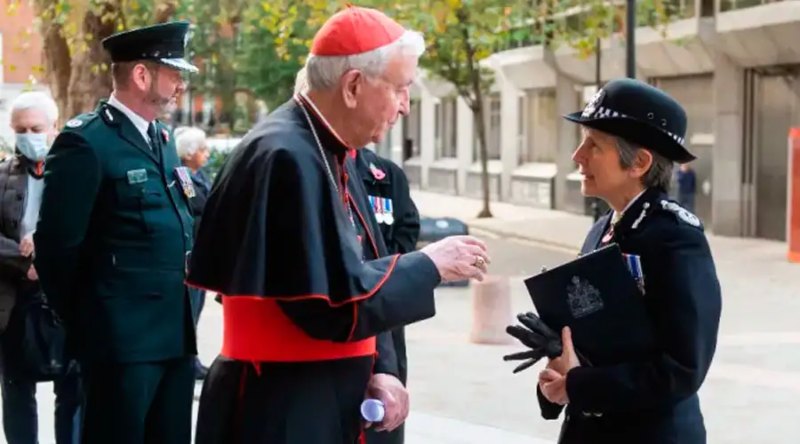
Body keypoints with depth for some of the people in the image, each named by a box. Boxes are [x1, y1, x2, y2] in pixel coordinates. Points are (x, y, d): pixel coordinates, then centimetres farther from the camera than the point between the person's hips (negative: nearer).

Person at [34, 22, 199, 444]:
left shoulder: (162, 138, 14)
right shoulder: (86, 142, -12)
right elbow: (57, 244, -12)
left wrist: (186, 311, 16)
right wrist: (84, 324, -3)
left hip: (176, 334, 8)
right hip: (123, 337, -8)